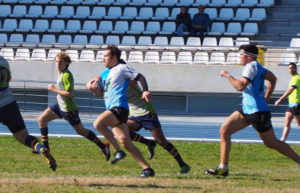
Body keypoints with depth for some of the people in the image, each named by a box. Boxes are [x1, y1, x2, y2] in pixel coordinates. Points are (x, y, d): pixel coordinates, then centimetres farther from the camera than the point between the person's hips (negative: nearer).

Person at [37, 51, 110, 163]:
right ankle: (45, 148, 11)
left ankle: (103, 146, 11)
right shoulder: (60, 74, 7)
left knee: (80, 131, 0)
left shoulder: (66, 75, -22)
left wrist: (55, 90, -22)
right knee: (41, 119, 5)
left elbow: (70, 94, -28)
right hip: (60, 105, 10)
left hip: (68, 108, -10)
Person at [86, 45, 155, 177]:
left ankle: (117, 151, -21)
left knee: (98, 123, -28)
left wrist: (145, 91, -15)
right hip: (112, 110, 8)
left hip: (119, 107, -8)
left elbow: (140, 77, -1)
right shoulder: (104, 74, 24)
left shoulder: (121, 68, 1)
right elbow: (100, 93, 28)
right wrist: (93, 88, 7)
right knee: (125, 142, -1)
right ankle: (147, 168, 0)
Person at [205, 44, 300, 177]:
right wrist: (266, 98, 24)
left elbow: (241, 86, -27)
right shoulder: (256, 66, 13)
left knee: (272, 143, -2)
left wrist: (228, 76, -13)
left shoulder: (251, 66, -15)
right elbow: (273, 78, 26)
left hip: (258, 111, -10)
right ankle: (223, 168, 2)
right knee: (224, 131, 2)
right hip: (247, 110, 10)